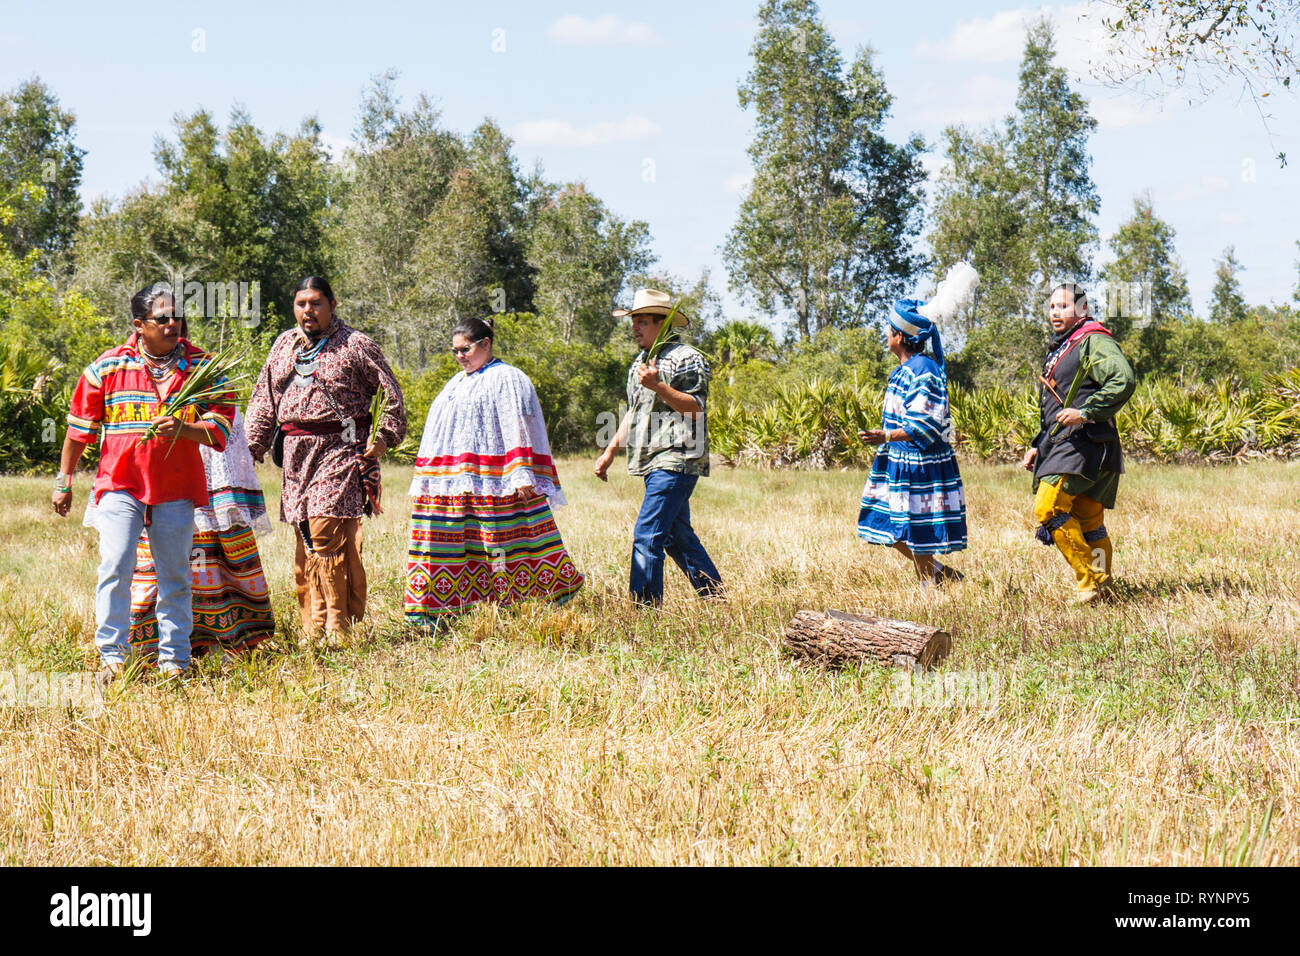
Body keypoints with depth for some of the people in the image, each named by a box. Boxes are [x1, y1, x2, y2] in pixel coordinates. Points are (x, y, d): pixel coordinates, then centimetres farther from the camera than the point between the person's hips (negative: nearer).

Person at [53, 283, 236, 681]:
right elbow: (80, 426, 9)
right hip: (120, 484, -1)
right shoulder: (108, 367, 0)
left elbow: (220, 427, -2)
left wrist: (181, 429, -21)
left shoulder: (201, 367, 1)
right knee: (115, 566, -12)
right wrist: (64, 480, 12)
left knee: (175, 576, 7)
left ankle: (174, 659, 16)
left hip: (177, 489, 1)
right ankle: (112, 656, -4)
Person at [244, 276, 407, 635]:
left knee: (325, 532, -16)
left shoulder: (355, 345, 1)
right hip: (296, 455, 6)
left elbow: (391, 394, 3)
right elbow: (264, 400, 19)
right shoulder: (284, 345, 16)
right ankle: (312, 630, 11)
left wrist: (383, 438, -7)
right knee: (304, 539, 6)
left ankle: (339, 629, -11)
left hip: (340, 450, -6)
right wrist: (253, 446, 11)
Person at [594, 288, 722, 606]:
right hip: (655, 462, 10)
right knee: (677, 536, 13)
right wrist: (610, 452, 24)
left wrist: (658, 386, -29)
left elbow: (695, 407, -18)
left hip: (675, 461, -10)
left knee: (647, 535, -15)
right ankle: (715, 600, 21)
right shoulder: (641, 363, 20)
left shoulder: (686, 359, -8)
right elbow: (633, 412, 28)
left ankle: (644, 607, -14)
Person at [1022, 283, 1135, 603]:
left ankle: (1089, 578, -13)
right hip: (1060, 444, 9)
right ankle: (1100, 584, 12)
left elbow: (1123, 380, -24)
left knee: (1048, 508, -19)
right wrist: (1037, 446, 23)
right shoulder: (1059, 349, 23)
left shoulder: (1094, 342, -7)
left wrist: (1085, 412, -25)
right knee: (1088, 523, 9)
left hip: (1085, 442, -9)